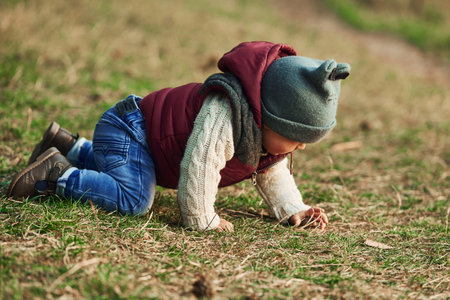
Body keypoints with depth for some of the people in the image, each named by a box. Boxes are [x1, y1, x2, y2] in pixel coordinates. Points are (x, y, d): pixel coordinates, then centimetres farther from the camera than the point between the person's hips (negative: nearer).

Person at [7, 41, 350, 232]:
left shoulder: (272, 131, -3)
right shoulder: (224, 113, -37)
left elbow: (273, 173, 13)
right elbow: (200, 166, -39)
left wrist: (294, 210, -1)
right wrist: (202, 221, -26)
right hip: (128, 128, -10)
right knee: (133, 199, -26)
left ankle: (67, 145, 36)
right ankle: (56, 173, -13)